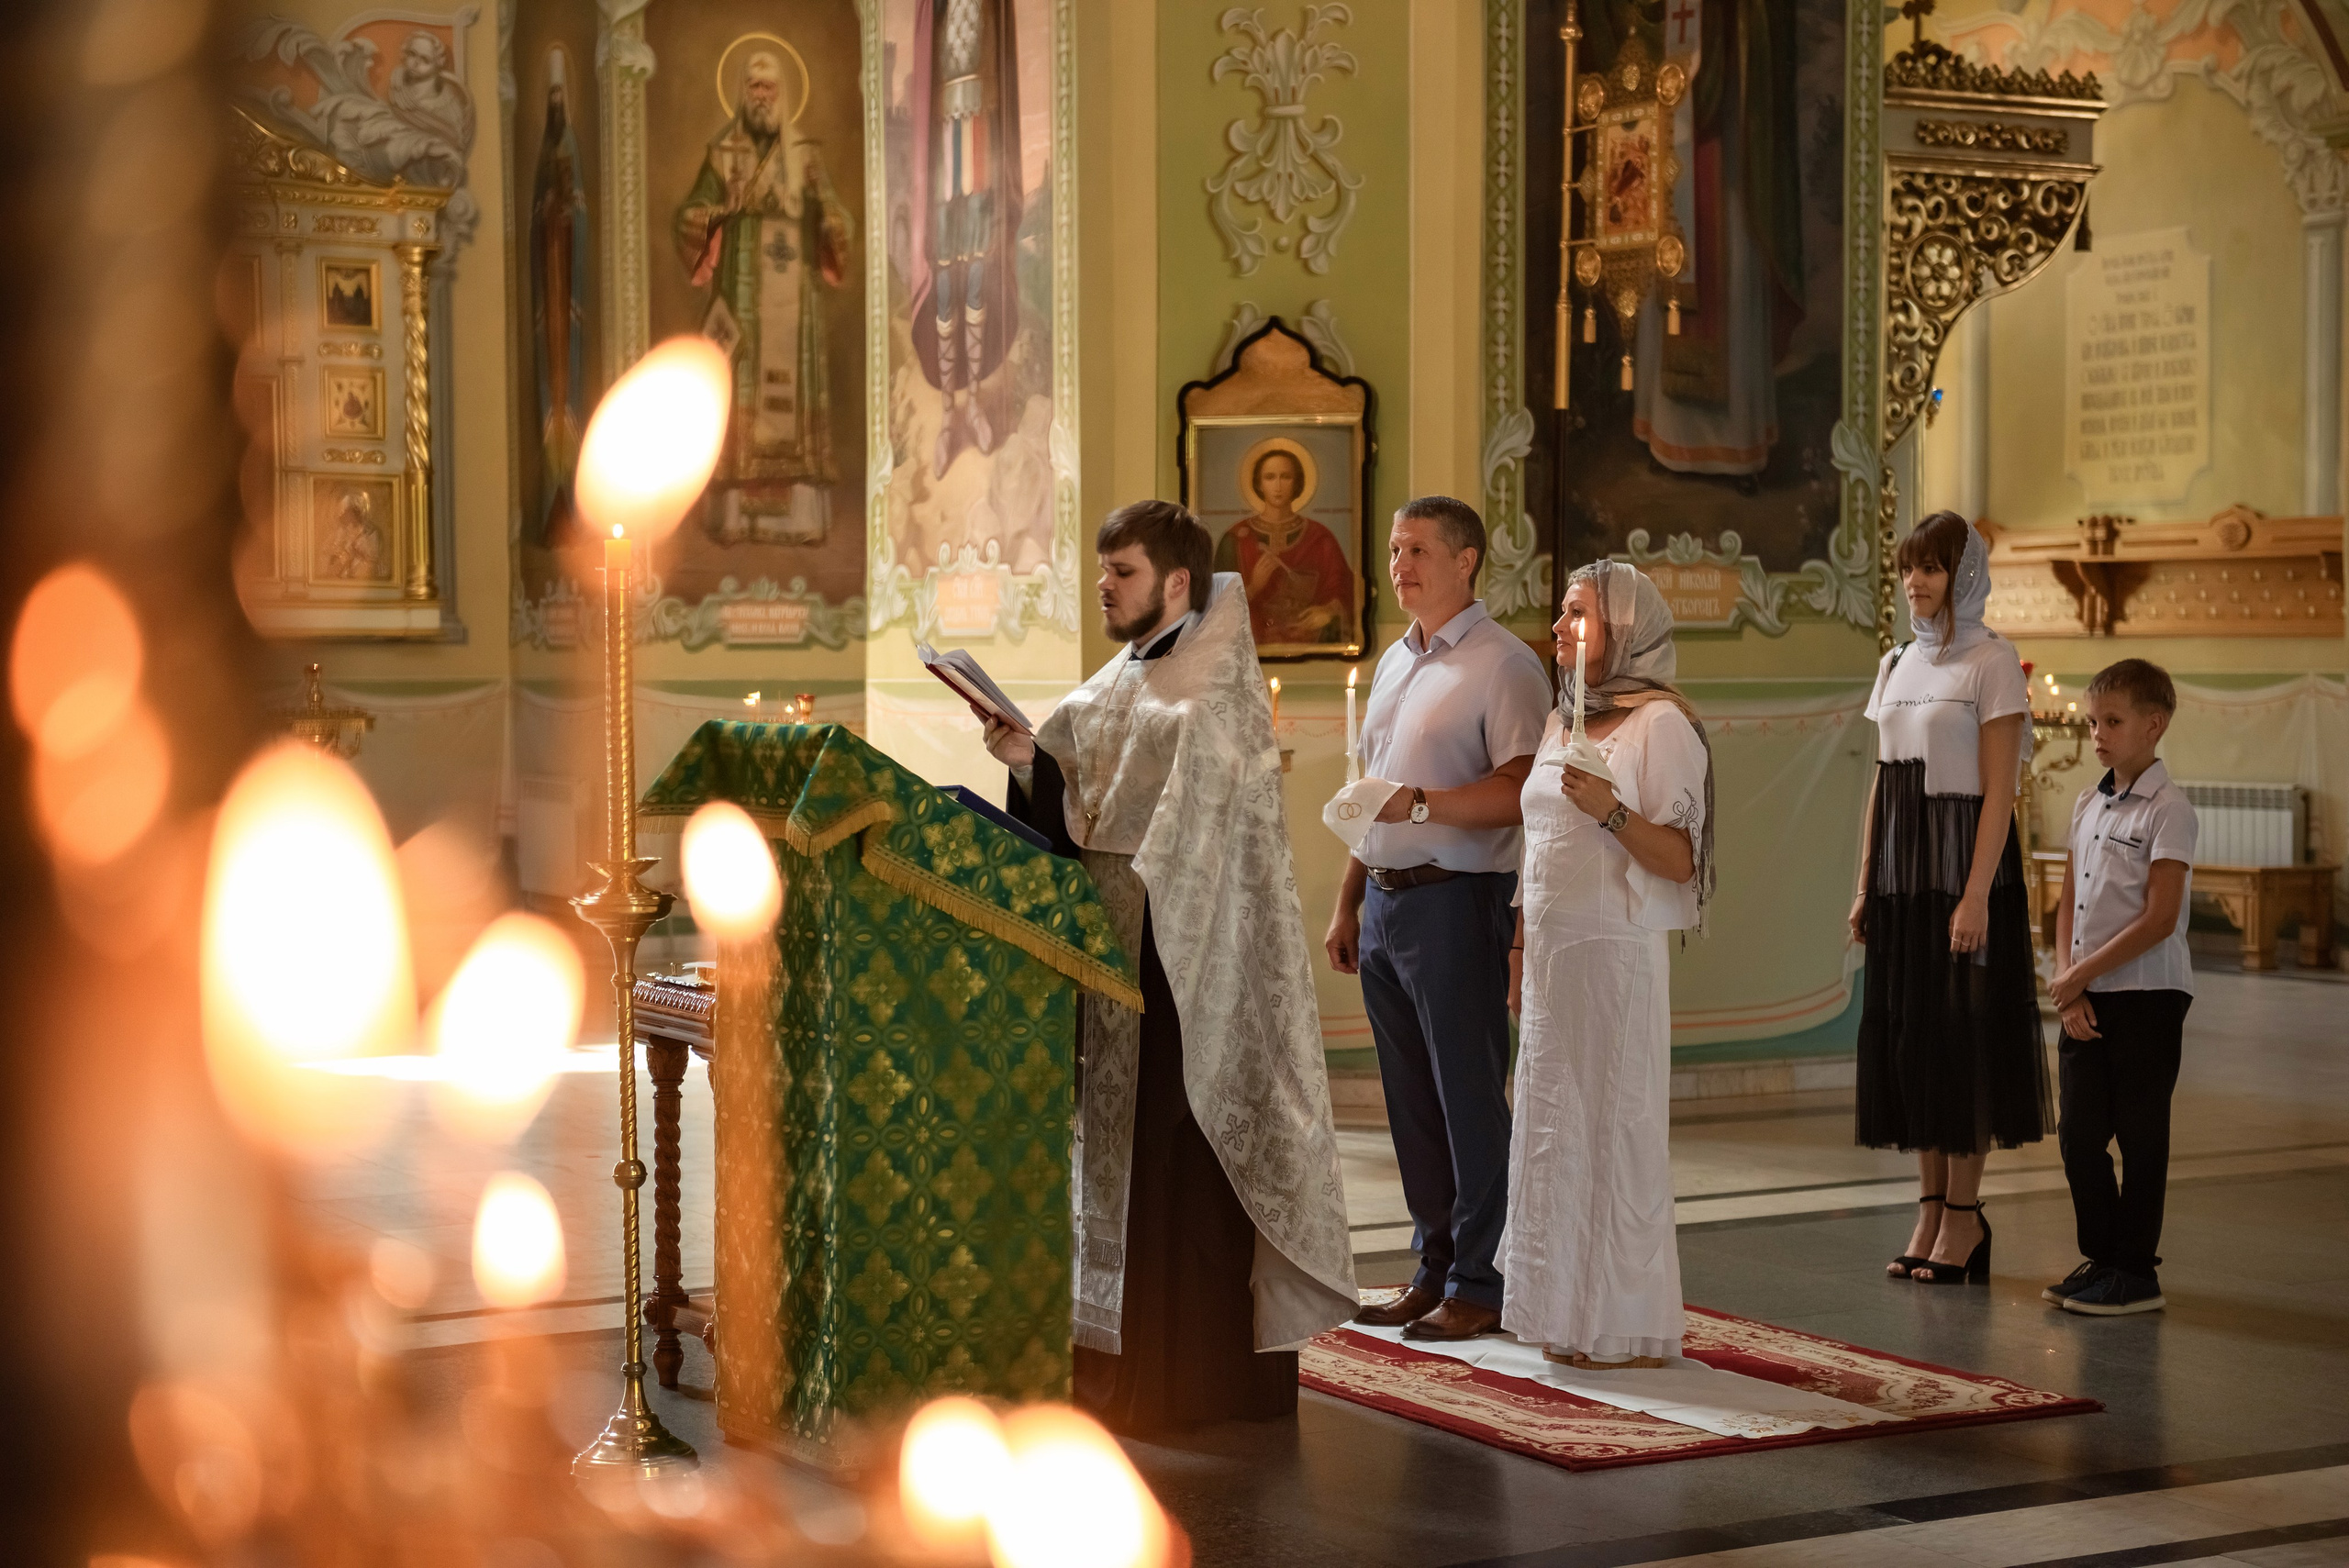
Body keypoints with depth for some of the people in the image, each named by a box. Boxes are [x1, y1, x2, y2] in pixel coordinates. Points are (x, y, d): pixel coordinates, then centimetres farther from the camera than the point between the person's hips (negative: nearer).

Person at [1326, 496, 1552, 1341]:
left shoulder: (1503, 664, -8)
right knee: (1411, 1099, 12)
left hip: (1455, 900, -8)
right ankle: (1434, 1270, 20)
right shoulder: (1394, 662, 19)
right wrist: (1347, 903, 21)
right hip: (1385, 900, 8)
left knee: (1470, 1098, -4)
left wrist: (1420, 802, -23)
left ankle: (1479, 1285, 2)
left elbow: (1521, 791, -18)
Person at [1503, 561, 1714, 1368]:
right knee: (1551, 1129, 11)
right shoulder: (1563, 720, 15)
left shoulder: (1660, 722, -9)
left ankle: (1628, 1327, 4)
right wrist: (1521, 947, 18)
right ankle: (1567, 1313, 20)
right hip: (1552, 951, 8)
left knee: (1614, 1128, -3)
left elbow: (1680, 861, -13)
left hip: (1615, 953, -8)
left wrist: (1611, 811, -26)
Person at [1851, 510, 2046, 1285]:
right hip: (1902, 871, 7)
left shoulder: (1990, 662, -7)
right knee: (1904, 1031, 7)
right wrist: (1865, 884, 12)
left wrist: (1976, 895, -19)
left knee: (1962, 1031, -3)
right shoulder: (1898, 664, 14)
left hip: (1962, 862, -7)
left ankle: (1964, 1212, 5)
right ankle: (1932, 1206, 15)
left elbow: (1999, 790, -12)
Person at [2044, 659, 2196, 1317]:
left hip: (2147, 993, -7)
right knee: (2078, 1134, 9)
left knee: (2140, 1135, 0)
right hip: (2086, 996, 7)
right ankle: (2102, 1257, 22)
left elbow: (2159, 918, -17)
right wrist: (2069, 987, 0)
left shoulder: (2168, 810, -11)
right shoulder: (2087, 805, 12)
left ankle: (2136, 1272, 7)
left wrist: (2080, 974, -14)